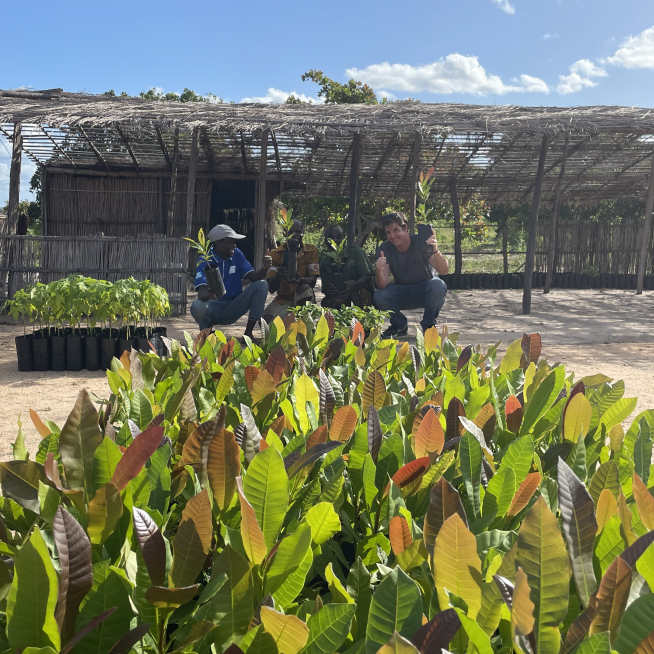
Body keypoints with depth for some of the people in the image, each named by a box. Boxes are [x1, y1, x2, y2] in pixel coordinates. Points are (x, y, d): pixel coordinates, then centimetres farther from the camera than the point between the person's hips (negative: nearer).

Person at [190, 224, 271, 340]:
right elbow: (201, 293, -25)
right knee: (197, 306, -37)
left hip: (233, 308, 4)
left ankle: (248, 332, -12)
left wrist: (265, 268, -28)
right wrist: (207, 294, -50)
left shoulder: (237, 254, 0)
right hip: (214, 307, -3)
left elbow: (254, 277, -6)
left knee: (261, 285, -16)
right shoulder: (205, 260, -13)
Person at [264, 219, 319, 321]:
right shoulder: (276, 254, -1)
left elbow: (313, 280, -12)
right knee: (267, 319, -30)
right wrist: (278, 276, -32)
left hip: (303, 298, 0)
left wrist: (301, 280, -37)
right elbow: (271, 288, -8)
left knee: (304, 288, -36)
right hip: (283, 299, 0)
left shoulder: (311, 251, -2)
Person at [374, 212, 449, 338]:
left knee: (438, 285, -34)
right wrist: (379, 270, -44)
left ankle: (428, 325, -8)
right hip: (401, 292, 2)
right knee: (379, 296, -28)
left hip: (425, 289, -1)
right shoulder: (385, 248, -13)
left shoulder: (421, 242, -19)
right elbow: (382, 285, -21)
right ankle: (399, 325, 3)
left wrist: (435, 251, -49)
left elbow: (444, 271, -30)